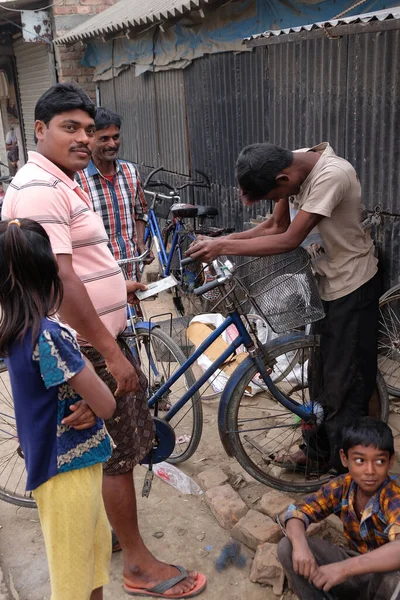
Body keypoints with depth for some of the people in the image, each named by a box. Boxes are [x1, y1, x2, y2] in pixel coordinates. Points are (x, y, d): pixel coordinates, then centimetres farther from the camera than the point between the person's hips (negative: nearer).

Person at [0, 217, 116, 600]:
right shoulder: (50, 336, -25)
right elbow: (106, 407, -20)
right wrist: (81, 360, -6)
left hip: (55, 464, 9)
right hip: (68, 470, -9)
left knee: (97, 549, 25)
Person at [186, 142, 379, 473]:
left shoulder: (332, 175, -30)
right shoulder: (290, 167, -6)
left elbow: (289, 240, -30)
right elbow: (276, 227, 3)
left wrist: (224, 246, -26)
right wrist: (223, 240, -9)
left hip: (353, 286, -8)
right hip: (326, 282, 8)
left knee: (345, 383, 1)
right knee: (321, 373, 18)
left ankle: (346, 468, 17)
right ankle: (318, 450, 35)